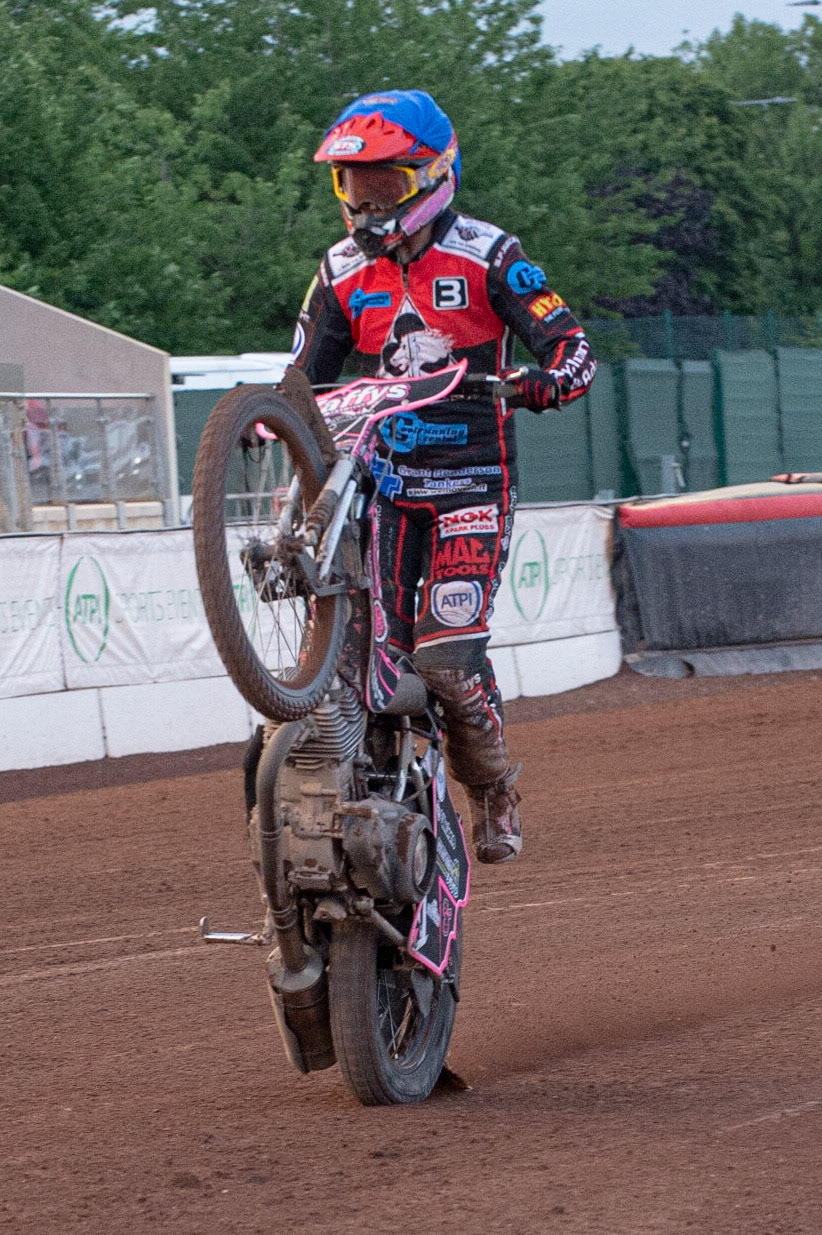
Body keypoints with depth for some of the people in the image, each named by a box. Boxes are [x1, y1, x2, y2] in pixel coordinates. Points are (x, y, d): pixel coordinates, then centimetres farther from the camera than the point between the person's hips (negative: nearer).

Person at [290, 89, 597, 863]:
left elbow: (571, 347, -9)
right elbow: (307, 372, 12)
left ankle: (493, 788, 9)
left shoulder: (486, 257, -3)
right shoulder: (343, 272, 10)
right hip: (380, 479, 4)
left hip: (470, 480, -4)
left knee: (446, 653, -16)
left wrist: (544, 380, -31)